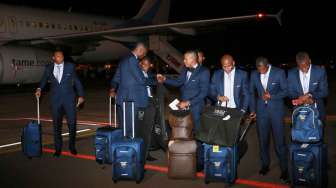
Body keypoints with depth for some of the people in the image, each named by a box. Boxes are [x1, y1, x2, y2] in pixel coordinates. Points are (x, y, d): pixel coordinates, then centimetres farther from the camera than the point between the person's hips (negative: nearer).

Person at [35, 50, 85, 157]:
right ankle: (58, 149, 18)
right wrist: (39, 89, -5)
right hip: (55, 100, 1)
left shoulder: (70, 66, 2)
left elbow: (77, 81, 5)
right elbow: (44, 80, 15)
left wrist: (81, 95, 1)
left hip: (69, 98, -1)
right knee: (56, 125, 6)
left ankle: (72, 146, 20)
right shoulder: (48, 68, 5)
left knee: (72, 123, 1)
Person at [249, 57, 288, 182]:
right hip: (261, 111, 3)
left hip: (276, 110, -3)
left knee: (279, 141, -1)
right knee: (263, 140, 11)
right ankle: (265, 164, 27)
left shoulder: (279, 73, -8)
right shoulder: (254, 74, 3)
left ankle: (284, 169, 10)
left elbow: (285, 91, -4)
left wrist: (271, 96, -17)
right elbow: (252, 92, 13)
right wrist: (253, 109, 8)